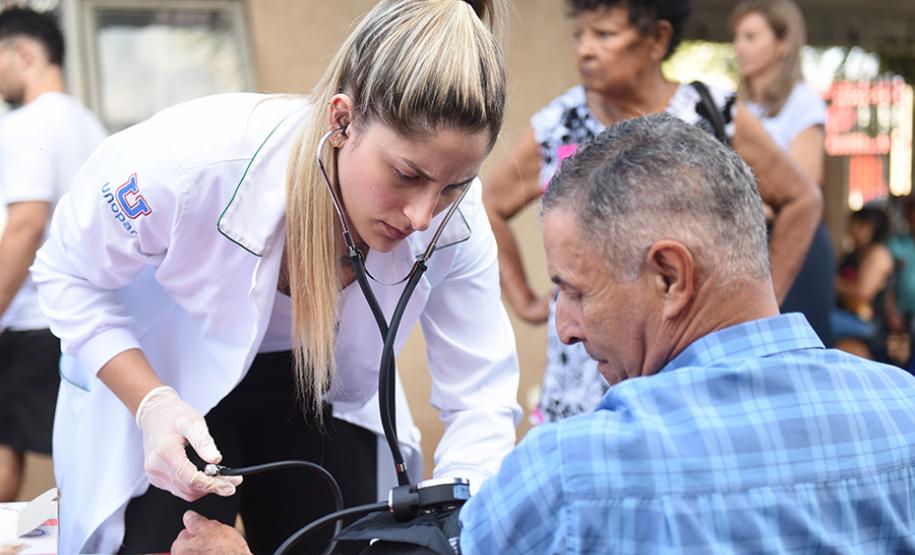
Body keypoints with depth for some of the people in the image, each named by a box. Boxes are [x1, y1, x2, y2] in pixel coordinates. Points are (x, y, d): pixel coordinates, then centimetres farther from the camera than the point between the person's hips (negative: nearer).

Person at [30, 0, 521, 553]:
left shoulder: (454, 221, -27)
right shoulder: (191, 156, -36)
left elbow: (481, 402, -20)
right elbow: (72, 276, -18)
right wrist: (152, 403, -32)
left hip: (318, 394, 3)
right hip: (160, 379, -2)